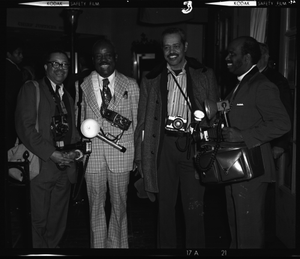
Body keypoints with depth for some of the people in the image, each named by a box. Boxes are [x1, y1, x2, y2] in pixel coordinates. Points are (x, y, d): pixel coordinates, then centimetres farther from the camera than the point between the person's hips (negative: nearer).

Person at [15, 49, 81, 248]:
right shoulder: (31, 89, -2)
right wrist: (51, 154, -17)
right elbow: (25, 127, -12)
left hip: (65, 165, 6)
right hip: (42, 167, -6)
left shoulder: (68, 96, 19)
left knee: (58, 221, 14)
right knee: (40, 220, 3)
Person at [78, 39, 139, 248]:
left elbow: (137, 121, 5)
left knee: (119, 205, 10)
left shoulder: (131, 85, 3)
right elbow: (80, 121, 7)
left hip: (121, 152, 0)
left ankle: (116, 244, 26)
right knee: (96, 205, 10)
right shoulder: (82, 86, 4)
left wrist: (138, 154, 3)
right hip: (92, 152, 1)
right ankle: (98, 245, 24)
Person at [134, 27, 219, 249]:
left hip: (194, 146, -1)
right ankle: (166, 245, 25)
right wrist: (140, 156, 4)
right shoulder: (151, 80, 11)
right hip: (163, 146, 2)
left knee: (194, 209, 1)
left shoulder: (205, 76, 7)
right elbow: (142, 121, 10)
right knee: (165, 207, 11)